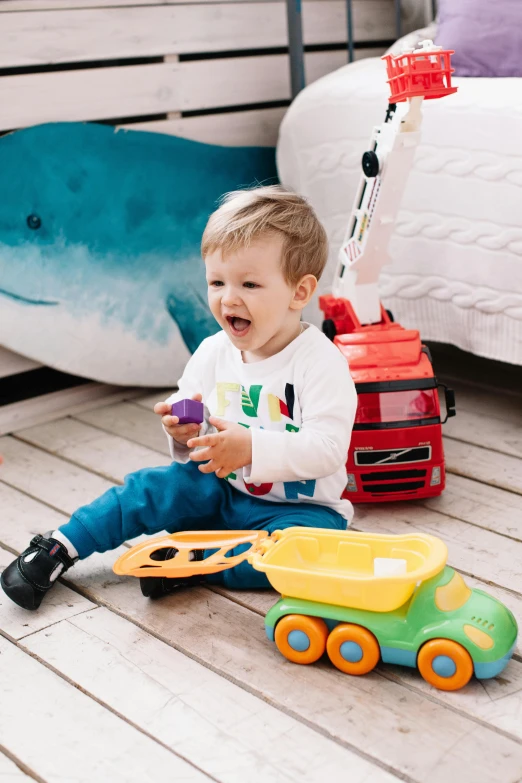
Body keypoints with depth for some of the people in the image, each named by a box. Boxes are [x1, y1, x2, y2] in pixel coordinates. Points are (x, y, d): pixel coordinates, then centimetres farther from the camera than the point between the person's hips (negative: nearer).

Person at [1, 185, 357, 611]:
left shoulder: (321, 361, -20)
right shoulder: (212, 353, -1)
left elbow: (328, 448, -28)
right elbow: (189, 409, 14)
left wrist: (252, 448, -38)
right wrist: (186, 433, -11)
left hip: (298, 506, -4)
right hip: (220, 491, 5)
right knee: (149, 488, -11)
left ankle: (193, 560, -25)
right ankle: (59, 547, 2)